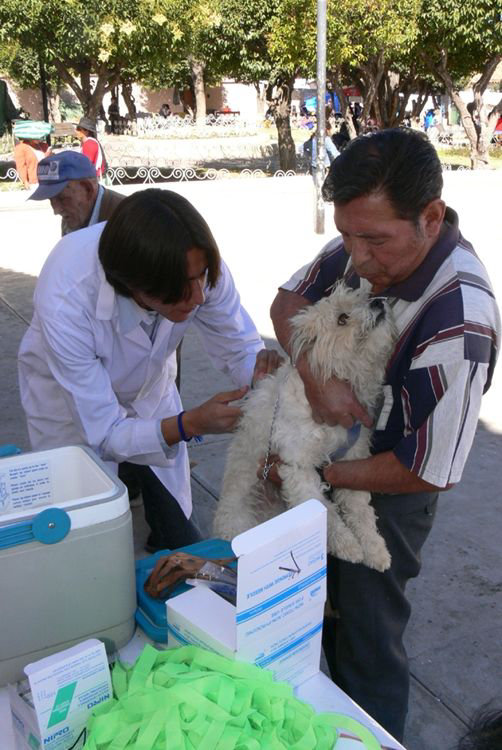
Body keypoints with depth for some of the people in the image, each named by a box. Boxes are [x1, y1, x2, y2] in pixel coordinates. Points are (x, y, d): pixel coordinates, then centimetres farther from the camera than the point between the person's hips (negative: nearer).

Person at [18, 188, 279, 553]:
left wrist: (262, 367, -37)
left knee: (180, 539, 10)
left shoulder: (195, 266, -31)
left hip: (149, 388, 3)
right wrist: (189, 424, -46)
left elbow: (239, 348, -14)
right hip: (70, 400, -3)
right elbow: (104, 433, -31)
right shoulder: (65, 302, -40)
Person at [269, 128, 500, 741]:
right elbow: (287, 301, -2)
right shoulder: (369, 242, -15)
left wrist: (317, 474, -18)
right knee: (328, 610, 26)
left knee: (365, 639, 12)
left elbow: (424, 473, -28)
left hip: (387, 486, -7)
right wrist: (315, 378, -21)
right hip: (330, 441, 7)